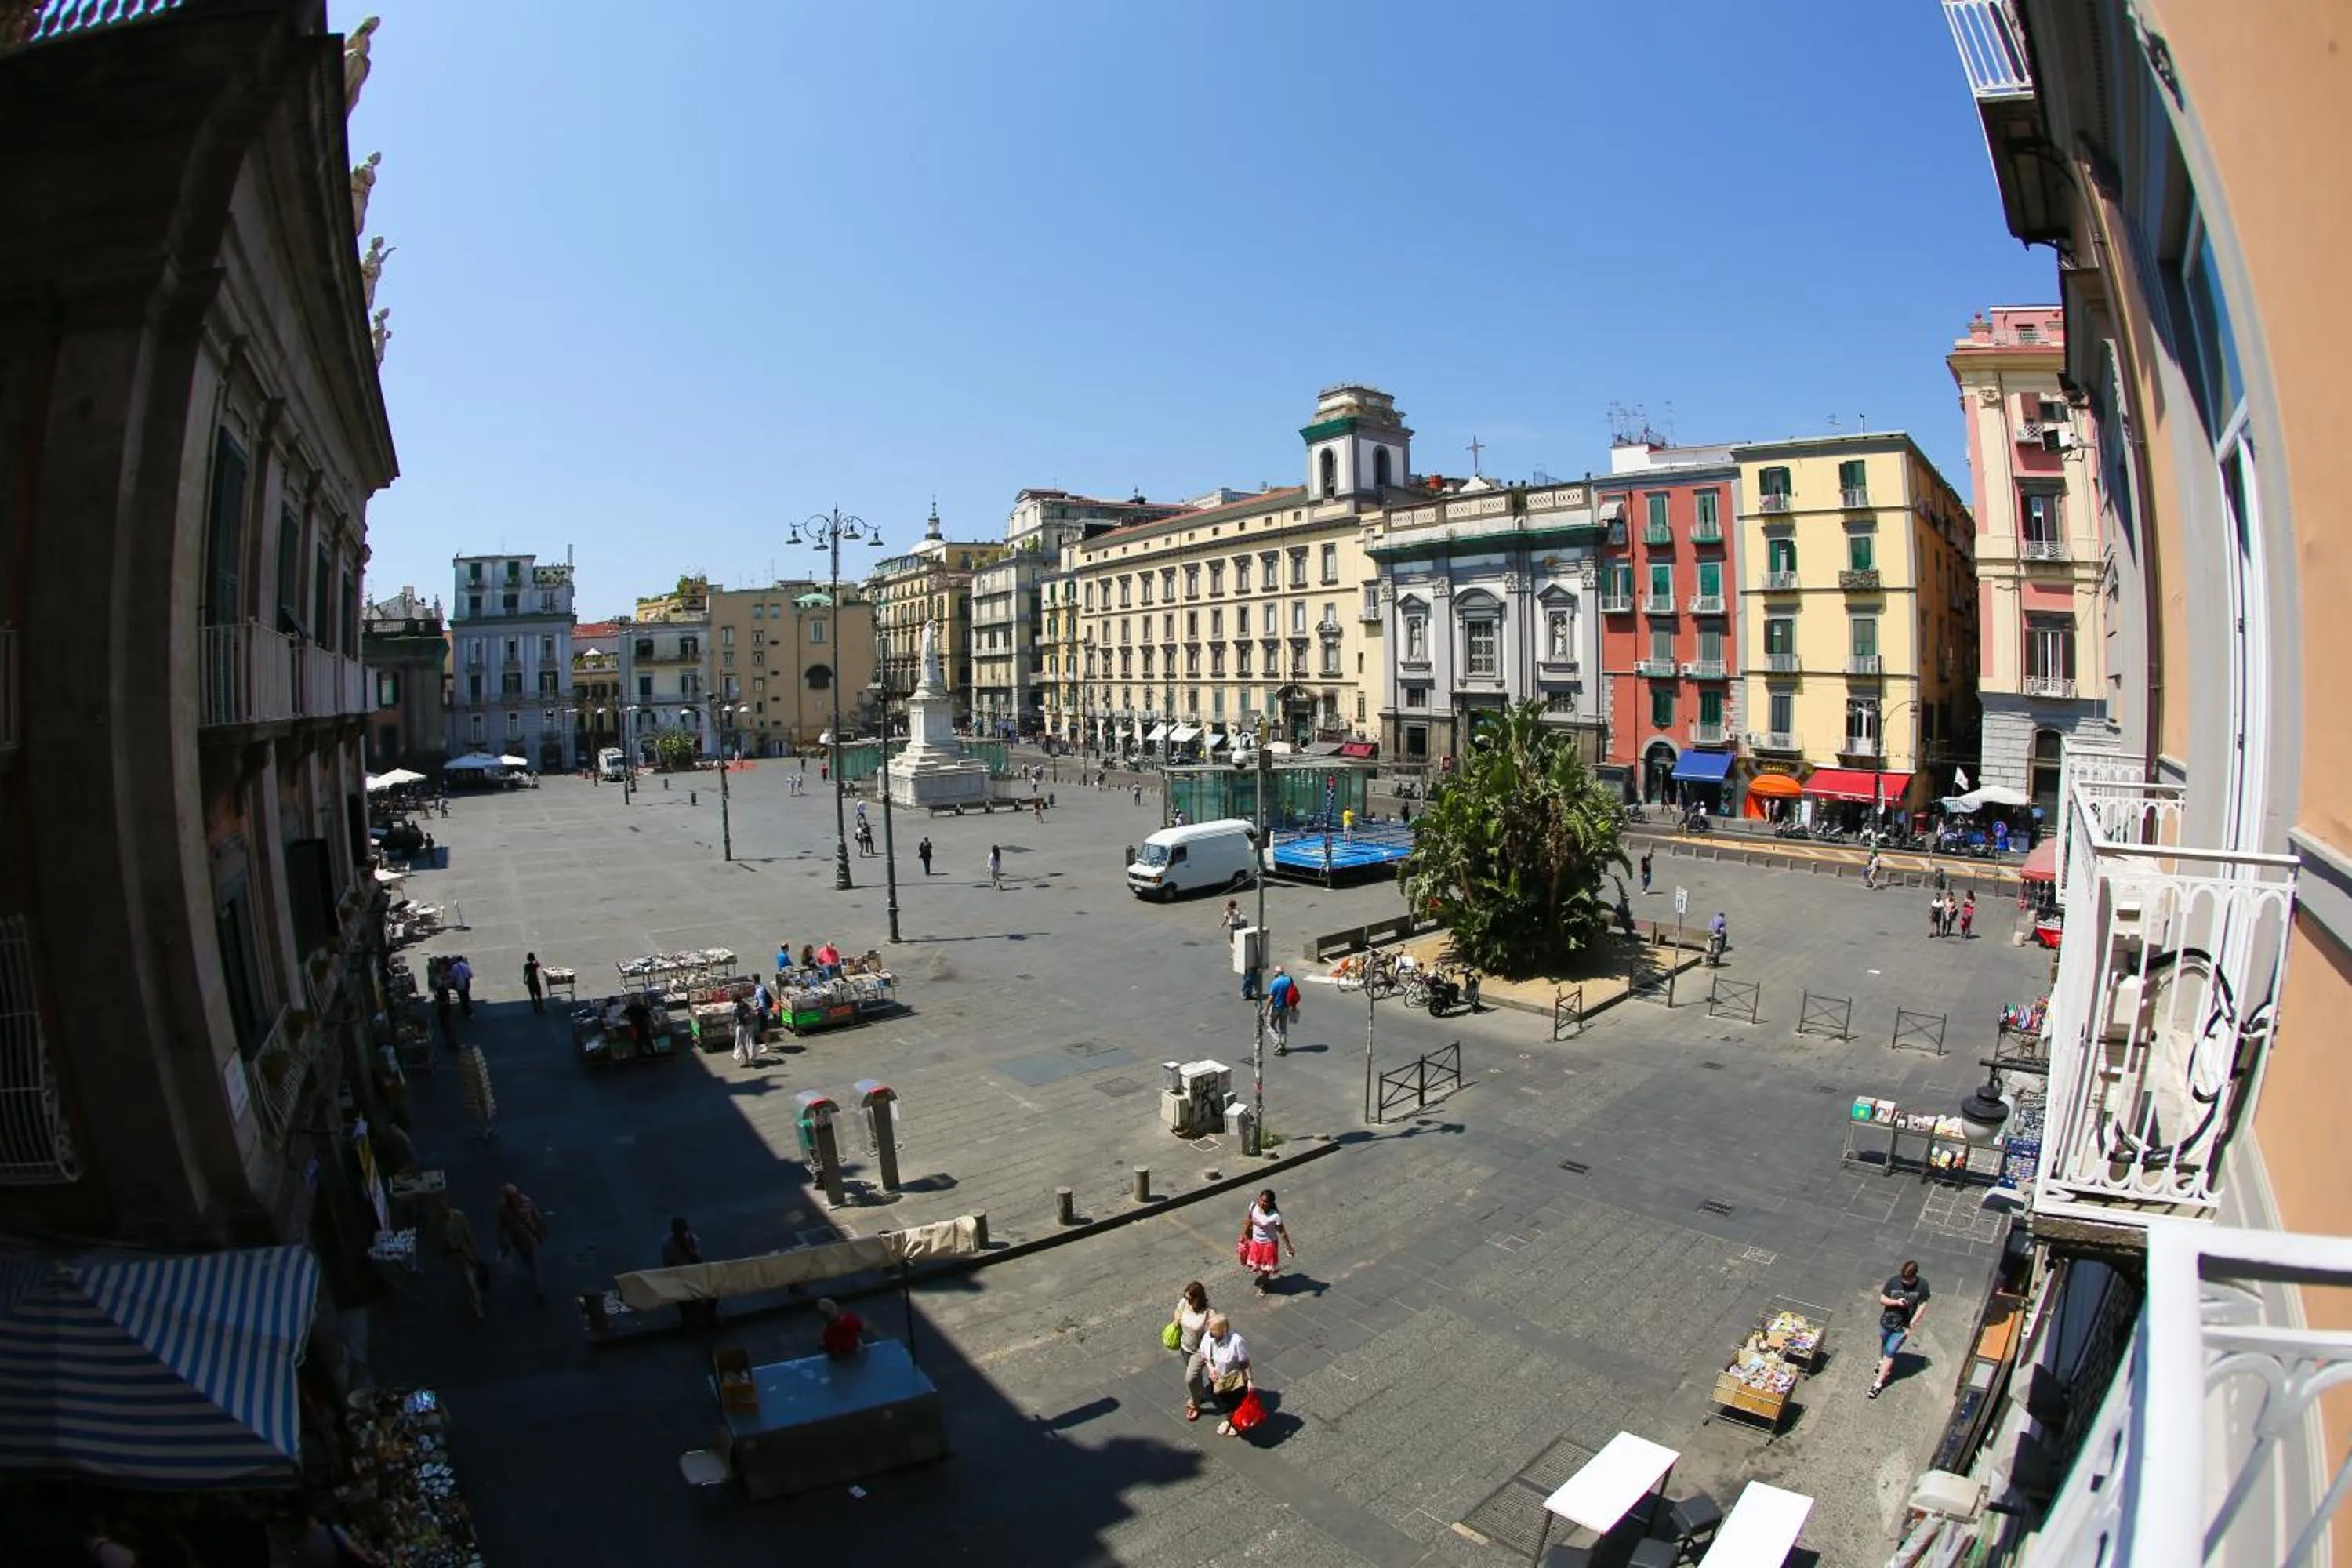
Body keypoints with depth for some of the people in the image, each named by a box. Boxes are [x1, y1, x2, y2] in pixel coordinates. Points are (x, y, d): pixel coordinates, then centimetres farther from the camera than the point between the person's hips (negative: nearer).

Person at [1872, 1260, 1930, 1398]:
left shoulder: (1922, 1285, -20)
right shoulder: (1893, 1280, -19)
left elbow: (1923, 1306, -9)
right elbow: (1882, 1299, -10)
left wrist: (1911, 1325, -10)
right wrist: (1896, 1302, -30)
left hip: (1902, 1326, -2)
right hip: (1887, 1321, 2)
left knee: (1889, 1352, 1)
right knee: (1884, 1344, 26)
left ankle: (1879, 1383, 12)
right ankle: (1883, 1362, 56)